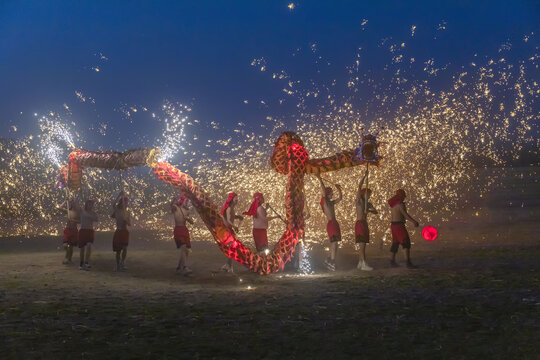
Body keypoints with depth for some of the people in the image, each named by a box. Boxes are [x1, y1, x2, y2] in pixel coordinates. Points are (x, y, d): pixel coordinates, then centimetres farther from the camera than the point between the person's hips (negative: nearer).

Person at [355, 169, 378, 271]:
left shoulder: (368, 204, 17)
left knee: (363, 244, 10)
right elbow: (359, 186, -13)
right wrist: (364, 176, -14)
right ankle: (364, 264, -19)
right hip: (359, 223, -8)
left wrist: (368, 210, -15)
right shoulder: (359, 200, -2)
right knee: (362, 243, -13)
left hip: (364, 224, 8)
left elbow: (375, 211, 5)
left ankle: (360, 263, 17)